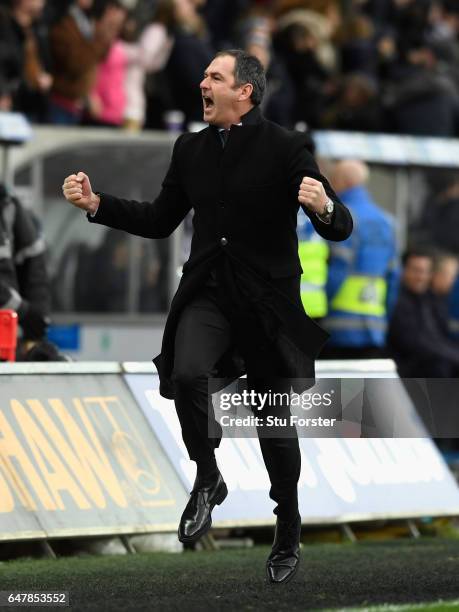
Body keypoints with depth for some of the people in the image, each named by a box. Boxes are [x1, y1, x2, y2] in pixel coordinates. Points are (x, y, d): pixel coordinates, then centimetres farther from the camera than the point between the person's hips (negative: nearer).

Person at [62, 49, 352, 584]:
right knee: (188, 374, -28)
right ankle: (207, 480, -4)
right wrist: (95, 204, 4)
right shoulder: (191, 148, 6)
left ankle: (288, 534, 28)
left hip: (266, 300, -3)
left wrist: (324, 208, -35)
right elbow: (159, 221, 16)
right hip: (207, 294, 3)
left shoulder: (285, 148, -9)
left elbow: (341, 228, -11)